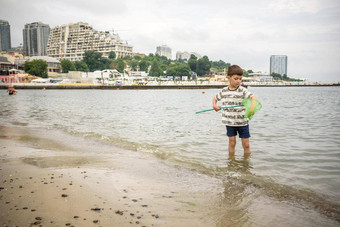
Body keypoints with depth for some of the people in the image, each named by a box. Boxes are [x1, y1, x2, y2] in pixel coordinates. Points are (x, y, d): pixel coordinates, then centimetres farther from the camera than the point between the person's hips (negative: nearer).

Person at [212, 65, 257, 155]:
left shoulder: (243, 90, -9)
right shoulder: (224, 91, 2)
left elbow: (254, 97, -22)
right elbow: (215, 98, 19)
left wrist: (252, 107, -41)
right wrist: (214, 105, -1)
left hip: (242, 122, -2)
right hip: (229, 122, 2)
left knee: (246, 144, 4)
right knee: (232, 142, 8)